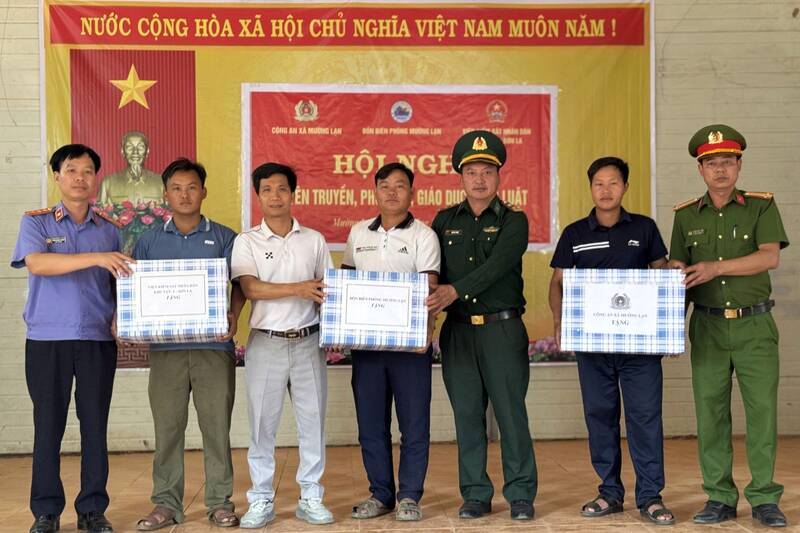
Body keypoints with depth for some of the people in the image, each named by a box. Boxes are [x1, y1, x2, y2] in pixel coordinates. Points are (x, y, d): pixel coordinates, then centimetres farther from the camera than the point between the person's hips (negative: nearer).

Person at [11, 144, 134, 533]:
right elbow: (36, 263, -16)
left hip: (98, 341, 2)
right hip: (47, 340, -2)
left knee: (95, 426, 5)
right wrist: (96, 258, -26)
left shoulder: (108, 230, 11)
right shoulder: (36, 222, 3)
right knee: (48, 425, 3)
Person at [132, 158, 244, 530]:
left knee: (216, 426, 3)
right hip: (165, 346, 1)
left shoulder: (223, 238, 7)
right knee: (167, 427, 5)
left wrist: (233, 316, -13)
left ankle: (220, 502, 13)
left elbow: (239, 284, 6)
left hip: (214, 345, -1)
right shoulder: (150, 240, 11)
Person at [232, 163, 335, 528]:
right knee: (262, 425, 3)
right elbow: (250, 288, -12)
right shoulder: (247, 242, 1)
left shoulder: (314, 240, 8)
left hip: (308, 342, 2)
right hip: (265, 343, -2)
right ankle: (261, 501, 14)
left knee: (312, 422, 5)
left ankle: (311, 499, 16)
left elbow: (327, 289, 11)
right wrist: (298, 289, -22)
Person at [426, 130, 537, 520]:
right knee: (467, 415, 6)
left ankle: (520, 495, 10)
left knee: (511, 412, -1)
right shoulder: (445, 221, 11)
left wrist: (456, 290, -29)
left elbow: (497, 265, -17)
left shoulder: (513, 222, 0)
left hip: (503, 329, -3)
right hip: (458, 331, 3)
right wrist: (428, 303, -9)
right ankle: (475, 495, 16)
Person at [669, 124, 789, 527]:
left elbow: (770, 257, -11)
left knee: (762, 409, -2)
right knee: (710, 411, 3)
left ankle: (764, 498, 8)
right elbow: (675, 272, 11)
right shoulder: (686, 215, 9)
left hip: (755, 326, -2)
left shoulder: (761, 206, 2)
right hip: (708, 327, 2)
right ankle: (719, 498, 13)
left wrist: (716, 267, -19)